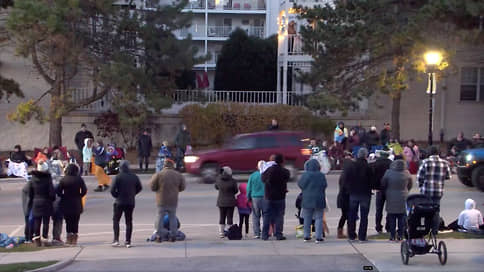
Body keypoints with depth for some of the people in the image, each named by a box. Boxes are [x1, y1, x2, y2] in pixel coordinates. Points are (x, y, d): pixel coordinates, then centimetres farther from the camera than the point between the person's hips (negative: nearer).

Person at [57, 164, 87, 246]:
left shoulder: (63, 180, -6)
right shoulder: (79, 179, -4)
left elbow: (58, 191, -7)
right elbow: (84, 191, -4)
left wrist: (63, 196, 9)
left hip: (66, 204, 0)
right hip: (77, 204, 0)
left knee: (68, 221, 8)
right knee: (75, 221, 7)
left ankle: (69, 238, 6)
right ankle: (74, 238, 6)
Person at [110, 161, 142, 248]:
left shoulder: (118, 177, -11)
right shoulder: (134, 177, 2)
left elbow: (112, 190, -14)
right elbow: (139, 188, 11)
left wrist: (116, 196, 4)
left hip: (119, 202, -3)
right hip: (130, 202, 3)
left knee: (116, 220, 10)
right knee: (129, 221, 9)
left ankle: (116, 240, -2)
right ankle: (128, 242, 7)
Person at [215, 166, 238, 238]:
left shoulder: (218, 179, -7)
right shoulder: (232, 181, -15)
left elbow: (216, 187, 12)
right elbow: (236, 190, -2)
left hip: (221, 202, 3)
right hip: (230, 202, -3)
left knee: (222, 217, 12)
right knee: (229, 217, 4)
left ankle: (221, 232, 12)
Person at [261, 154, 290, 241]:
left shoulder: (269, 170, -10)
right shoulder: (285, 172, -10)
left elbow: (263, 179, 4)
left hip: (268, 197, 1)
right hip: (280, 197, -1)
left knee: (266, 216, 8)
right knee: (279, 216, 5)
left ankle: (265, 235, 7)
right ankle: (278, 234, 1)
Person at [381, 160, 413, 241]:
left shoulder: (389, 173, -10)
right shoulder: (407, 173, -6)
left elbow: (383, 185, 0)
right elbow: (410, 186, 8)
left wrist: (386, 193, 17)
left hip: (391, 198, -1)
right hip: (403, 199, 1)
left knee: (391, 218, 6)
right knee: (402, 218, 8)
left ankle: (392, 235, 5)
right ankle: (400, 235, 7)